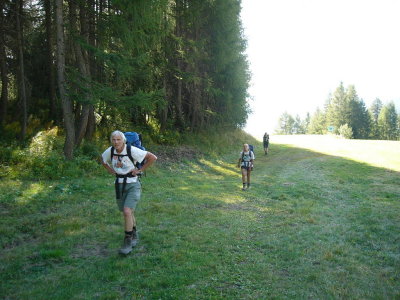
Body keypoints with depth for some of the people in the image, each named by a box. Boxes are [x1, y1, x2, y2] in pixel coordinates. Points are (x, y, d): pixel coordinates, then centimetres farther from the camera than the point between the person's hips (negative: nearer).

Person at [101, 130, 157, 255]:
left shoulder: (132, 150, -18)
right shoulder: (110, 151, -4)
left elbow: (153, 157, -16)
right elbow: (102, 159, 18)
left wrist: (140, 170, -13)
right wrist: (110, 170, 6)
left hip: (133, 185, -5)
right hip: (119, 185, 5)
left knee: (127, 212, -19)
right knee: (129, 213, 17)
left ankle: (128, 242, -3)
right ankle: (134, 235, 40)